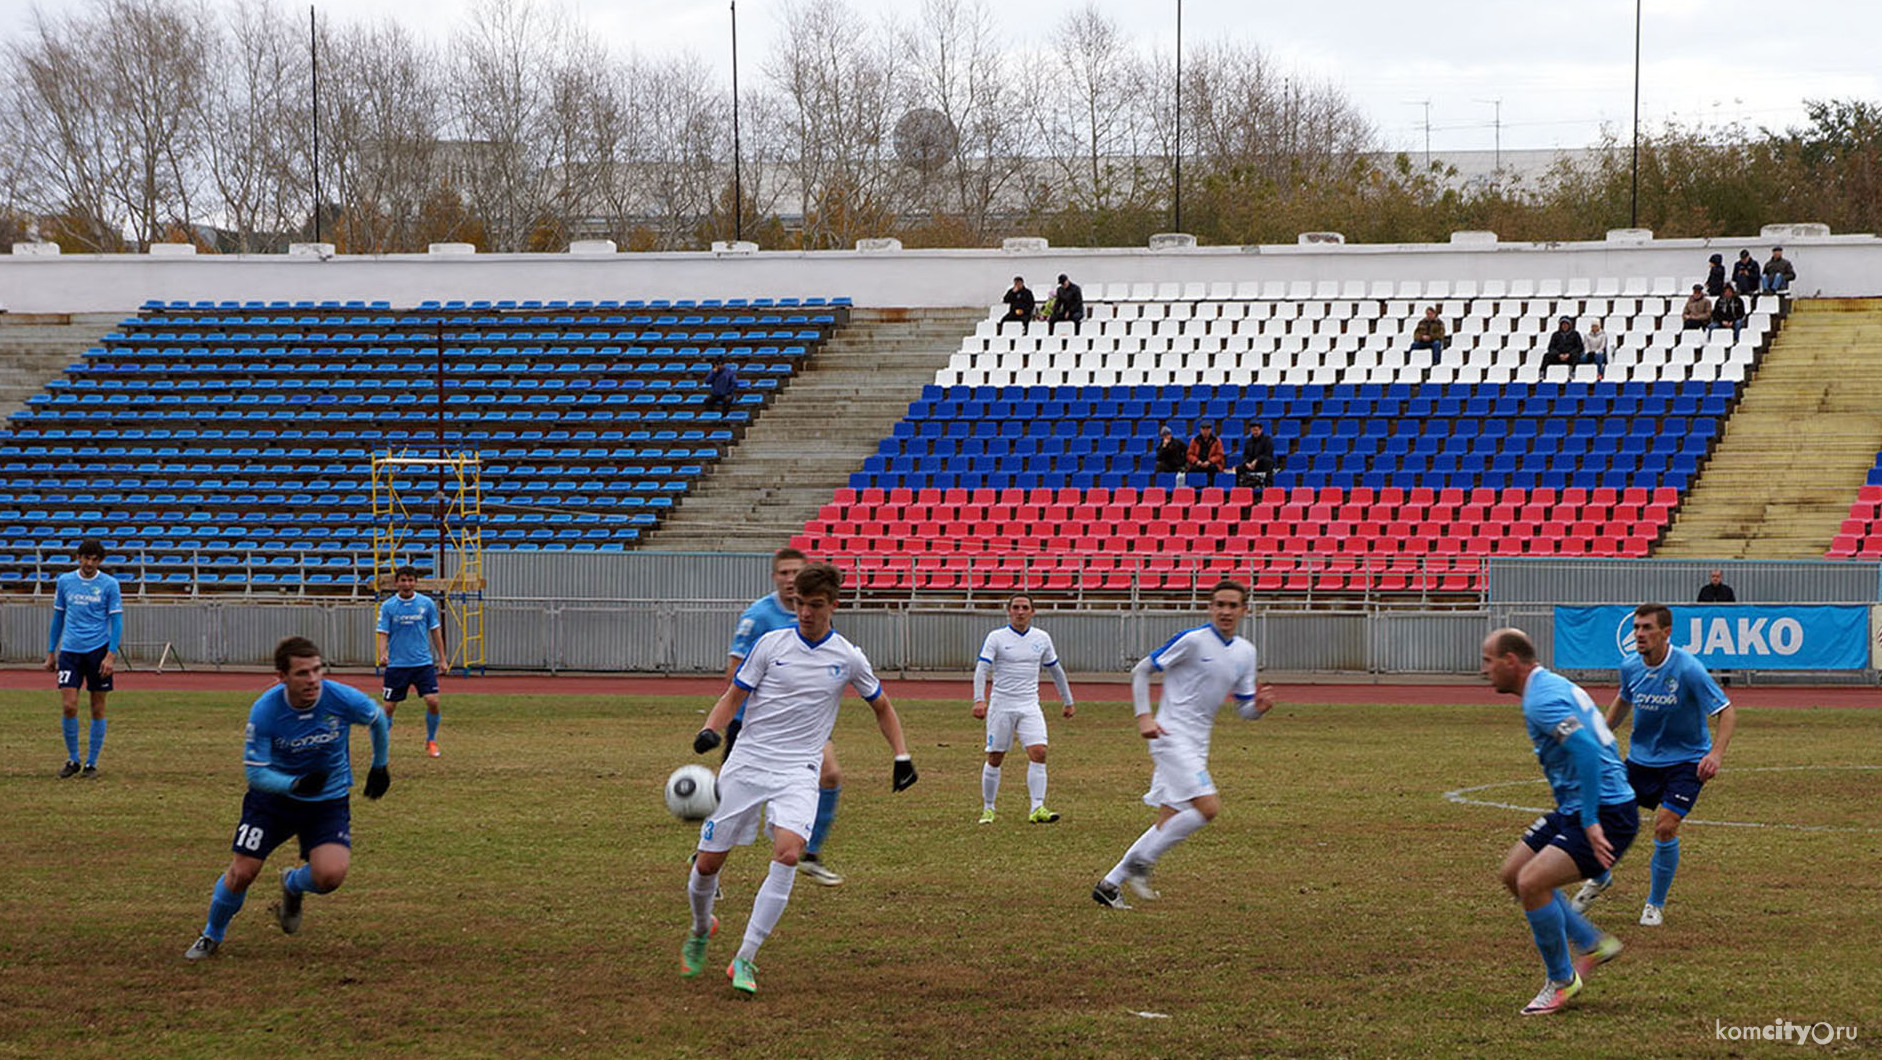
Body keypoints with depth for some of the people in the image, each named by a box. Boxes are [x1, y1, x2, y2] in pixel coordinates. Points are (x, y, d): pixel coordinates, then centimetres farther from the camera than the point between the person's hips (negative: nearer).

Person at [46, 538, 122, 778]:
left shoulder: (109, 584, -2)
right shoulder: (65, 581, 6)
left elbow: (116, 621, -2)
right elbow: (58, 617, 14)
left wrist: (111, 655, -12)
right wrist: (51, 652, 12)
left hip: (98, 650, -2)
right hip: (70, 651, 2)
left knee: (97, 709, 2)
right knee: (68, 706, -7)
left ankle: (92, 763, 12)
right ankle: (72, 760, 9)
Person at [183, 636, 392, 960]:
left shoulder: (343, 699, -22)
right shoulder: (265, 711, -24)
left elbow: (379, 720, 2)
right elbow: (255, 773, -18)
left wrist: (380, 767, 14)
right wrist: (295, 784, -36)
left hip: (328, 801, 0)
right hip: (274, 798, 0)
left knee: (331, 875, -22)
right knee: (241, 873, -5)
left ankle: (293, 885, 17)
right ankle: (211, 936, 25)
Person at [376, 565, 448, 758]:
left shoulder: (426, 604, 2)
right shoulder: (388, 606, -2)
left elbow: (435, 631, 11)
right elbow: (382, 633, -4)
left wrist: (442, 657, 10)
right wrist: (383, 654, -22)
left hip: (423, 663, 1)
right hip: (397, 664, -1)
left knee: (432, 701, -10)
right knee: (389, 706, -1)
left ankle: (431, 741, 10)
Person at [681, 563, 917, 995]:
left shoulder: (848, 658, 4)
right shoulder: (771, 644, 0)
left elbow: (881, 706, 20)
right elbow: (734, 696, 4)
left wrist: (902, 756, 12)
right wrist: (710, 731, -15)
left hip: (797, 771, 0)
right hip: (747, 762, 0)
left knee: (788, 853, -26)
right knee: (708, 862, 0)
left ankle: (745, 959, -20)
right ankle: (701, 929, 35)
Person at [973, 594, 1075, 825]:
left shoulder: (1042, 638, 8)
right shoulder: (996, 638, -2)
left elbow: (1055, 671, 20)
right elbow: (982, 669, -10)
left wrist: (1068, 702, 23)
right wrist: (979, 699, -25)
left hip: (1030, 706, 2)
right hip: (1001, 707, -2)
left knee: (1038, 753, -14)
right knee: (995, 759, 2)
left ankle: (1037, 809, -17)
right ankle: (988, 809, 17)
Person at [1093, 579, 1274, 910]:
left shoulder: (1245, 652, 11)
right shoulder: (1192, 640, -10)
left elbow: (1243, 709, 16)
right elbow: (1141, 671, -3)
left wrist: (1259, 707, -8)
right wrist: (1143, 717, -13)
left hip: (1196, 745, 8)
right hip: (1171, 736, -8)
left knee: (1170, 823, 5)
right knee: (1208, 807, -21)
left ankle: (1110, 883, 11)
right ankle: (1141, 861, -9)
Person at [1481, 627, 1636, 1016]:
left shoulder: (1542, 699, -19)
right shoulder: (1549, 685, 14)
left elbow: (1586, 750, -30)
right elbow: (1590, 745, 25)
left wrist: (1591, 822, -29)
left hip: (1606, 814, -11)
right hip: (1572, 810, 11)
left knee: (1531, 883, -20)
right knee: (1512, 873, 13)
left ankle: (1561, 980, -3)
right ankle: (1593, 944, 21)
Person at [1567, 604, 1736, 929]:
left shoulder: (1687, 669, -23)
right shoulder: (1630, 666, -6)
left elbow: (1727, 711, -20)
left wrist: (1716, 754, -33)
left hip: (1684, 761, -5)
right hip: (1641, 758, 5)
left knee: (1665, 827, -18)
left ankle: (1655, 904, 4)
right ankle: (1600, 877, 30)